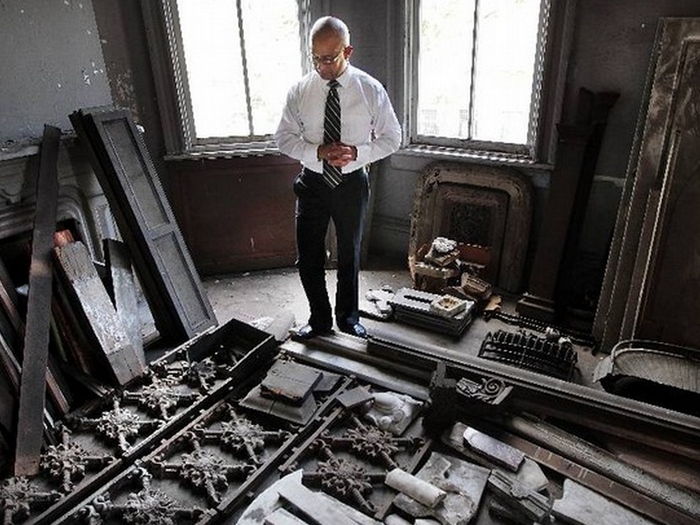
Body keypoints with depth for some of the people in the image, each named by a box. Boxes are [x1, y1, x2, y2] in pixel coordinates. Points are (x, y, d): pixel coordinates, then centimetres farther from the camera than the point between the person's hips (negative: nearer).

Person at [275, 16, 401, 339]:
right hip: (312, 183, 1)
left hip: (352, 184, -1)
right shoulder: (300, 91, -6)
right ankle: (319, 321, 29)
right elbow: (283, 138, -1)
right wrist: (318, 152, -19)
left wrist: (357, 153, -20)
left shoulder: (370, 90, -9)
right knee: (308, 258, 5)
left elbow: (392, 138, -2)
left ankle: (348, 319, 35)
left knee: (350, 255, 14)